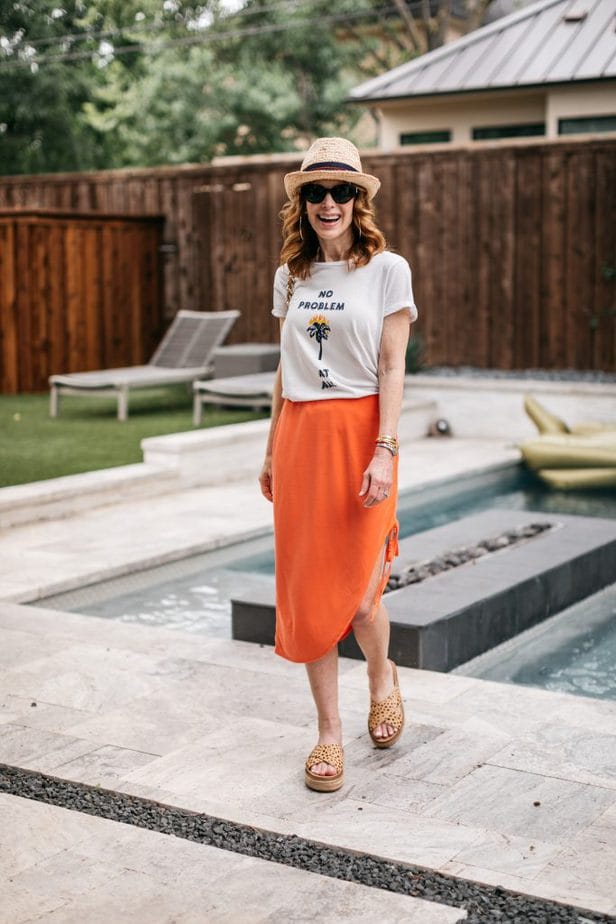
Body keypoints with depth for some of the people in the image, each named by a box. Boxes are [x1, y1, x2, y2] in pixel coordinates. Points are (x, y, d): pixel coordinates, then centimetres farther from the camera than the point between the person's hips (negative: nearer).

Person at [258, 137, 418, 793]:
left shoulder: (387, 269, -1)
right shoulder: (290, 276, 12)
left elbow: (392, 369, -6)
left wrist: (385, 451, -15)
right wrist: (273, 449, 15)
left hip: (359, 431, -4)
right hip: (299, 436, 4)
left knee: (358, 592, -6)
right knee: (307, 590, 4)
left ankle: (381, 676, 29)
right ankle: (328, 733, 16)